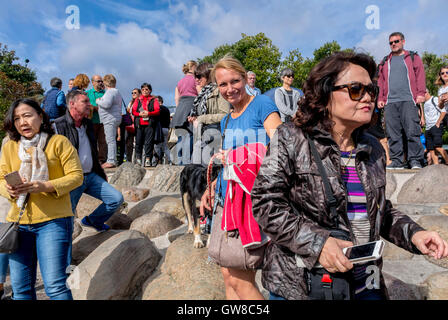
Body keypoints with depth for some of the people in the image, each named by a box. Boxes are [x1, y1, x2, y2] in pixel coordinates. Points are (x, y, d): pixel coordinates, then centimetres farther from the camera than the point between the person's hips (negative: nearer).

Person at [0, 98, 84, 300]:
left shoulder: (59, 142, -2)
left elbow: (76, 175, -6)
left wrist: (46, 187, -21)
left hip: (53, 221, -4)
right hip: (18, 222, 5)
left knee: (54, 286, -7)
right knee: (20, 289, 12)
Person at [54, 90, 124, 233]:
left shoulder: (88, 123, 13)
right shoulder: (58, 126, -10)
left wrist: (101, 173, 25)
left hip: (91, 176, 7)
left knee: (117, 198, 2)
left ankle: (92, 221, 24)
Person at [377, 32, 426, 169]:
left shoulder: (413, 58, 16)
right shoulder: (385, 62, 24)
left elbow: (420, 76, 8)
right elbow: (381, 81, 20)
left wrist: (420, 94, -5)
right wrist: (380, 98, 9)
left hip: (409, 101, -3)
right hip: (390, 102, 3)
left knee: (412, 131, -10)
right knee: (393, 133, -2)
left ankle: (415, 160, -5)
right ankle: (397, 161, 3)